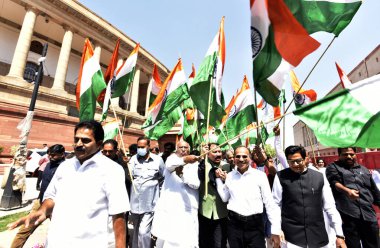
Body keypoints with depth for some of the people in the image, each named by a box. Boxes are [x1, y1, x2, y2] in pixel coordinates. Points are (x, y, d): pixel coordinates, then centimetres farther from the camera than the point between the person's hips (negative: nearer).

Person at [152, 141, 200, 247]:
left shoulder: (194, 163, 6)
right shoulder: (172, 158, 4)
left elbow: (196, 184, -5)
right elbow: (170, 164, -21)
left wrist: (182, 174, -18)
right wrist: (184, 160, -39)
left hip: (187, 207, 0)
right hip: (168, 205, 0)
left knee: (186, 239, -2)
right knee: (164, 236, 8)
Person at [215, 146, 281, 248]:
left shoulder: (260, 175, -7)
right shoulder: (229, 176, 2)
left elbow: (270, 203, -4)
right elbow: (225, 198, 10)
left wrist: (276, 230, -6)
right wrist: (218, 179, 5)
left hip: (255, 225, -2)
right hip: (234, 224, 3)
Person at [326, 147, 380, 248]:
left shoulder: (364, 169, 19)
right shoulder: (333, 167, 2)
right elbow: (334, 182, -16)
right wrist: (347, 190, -33)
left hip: (368, 214, 5)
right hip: (347, 214, -4)